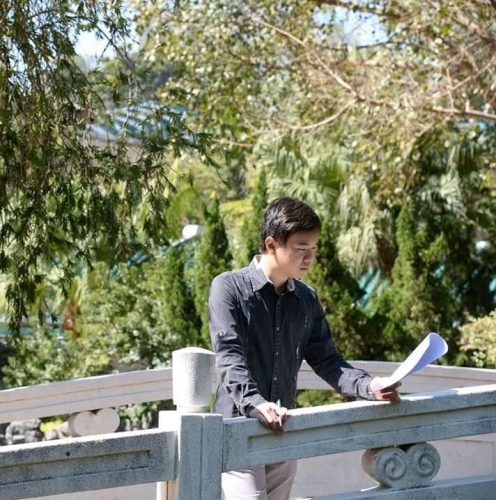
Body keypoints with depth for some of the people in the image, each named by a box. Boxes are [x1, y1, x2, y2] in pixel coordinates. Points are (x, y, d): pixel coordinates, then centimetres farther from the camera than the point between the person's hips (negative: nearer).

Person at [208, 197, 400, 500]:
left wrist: (369, 386, -10)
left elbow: (326, 359, 8)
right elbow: (229, 357, -18)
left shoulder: (307, 300, 10)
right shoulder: (229, 288, -8)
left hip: (283, 434, 6)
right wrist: (255, 404, -34)